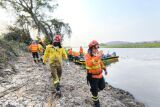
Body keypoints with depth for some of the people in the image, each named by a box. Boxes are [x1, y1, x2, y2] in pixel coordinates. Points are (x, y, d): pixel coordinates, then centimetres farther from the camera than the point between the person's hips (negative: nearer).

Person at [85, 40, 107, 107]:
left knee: (102, 87, 20)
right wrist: (97, 57, -44)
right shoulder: (88, 56, -21)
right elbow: (89, 64, -41)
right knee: (95, 90, 8)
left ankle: (94, 89, 50)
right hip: (92, 76, -6)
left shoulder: (97, 54, 1)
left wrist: (104, 69, 23)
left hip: (99, 74, 7)